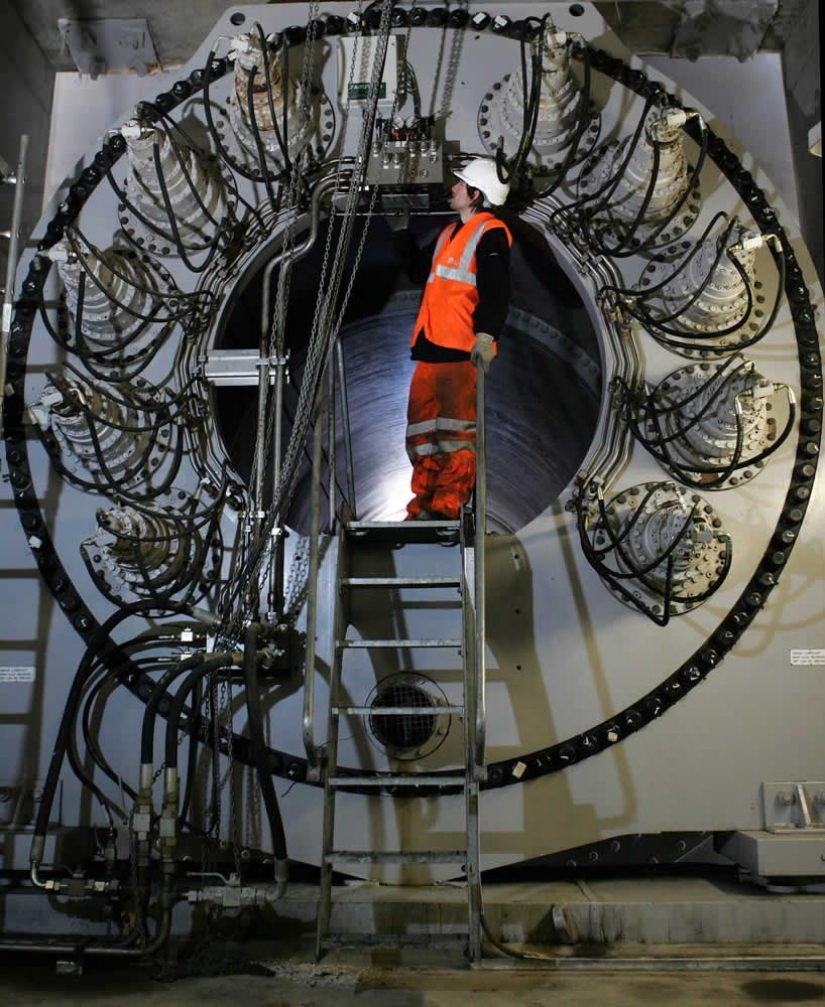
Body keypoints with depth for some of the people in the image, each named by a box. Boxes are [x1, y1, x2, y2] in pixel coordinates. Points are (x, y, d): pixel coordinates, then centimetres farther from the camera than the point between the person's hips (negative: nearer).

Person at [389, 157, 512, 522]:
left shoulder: (490, 232, -1)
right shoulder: (449, 233, 25)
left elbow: (495, 291, -14)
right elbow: (418, 273, 38)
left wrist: (485, 335, -27)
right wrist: (402, 233, 37)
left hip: (463, 351, -9)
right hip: (430, 347, 9)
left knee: (455, 432, -11)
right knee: (422, 431, 7)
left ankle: (447, 509, -9)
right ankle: (423, 508, 13)